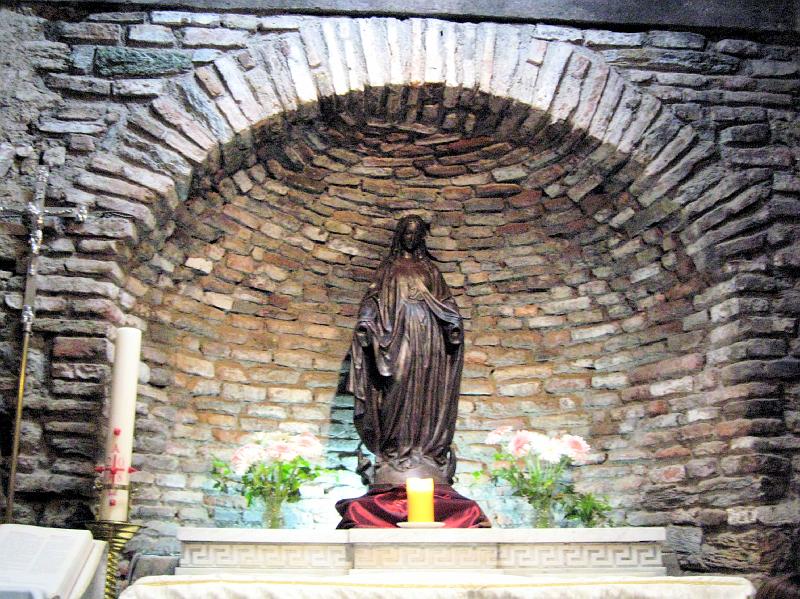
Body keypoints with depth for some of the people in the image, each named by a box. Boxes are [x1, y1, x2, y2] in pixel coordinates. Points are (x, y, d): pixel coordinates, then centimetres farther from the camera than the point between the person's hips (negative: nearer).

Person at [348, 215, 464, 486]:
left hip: (427, 335, 2)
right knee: (398, 389, -10)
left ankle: (426, 450, -5)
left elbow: (445, 300, 13)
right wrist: (364, 324, -10)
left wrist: (453, 325, -3)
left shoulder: (430, 268, 20)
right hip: (397, 334, -1)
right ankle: (396, 449, -9)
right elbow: (373, 297, 6)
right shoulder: (389, 267, 16)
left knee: (426, 390, -5)